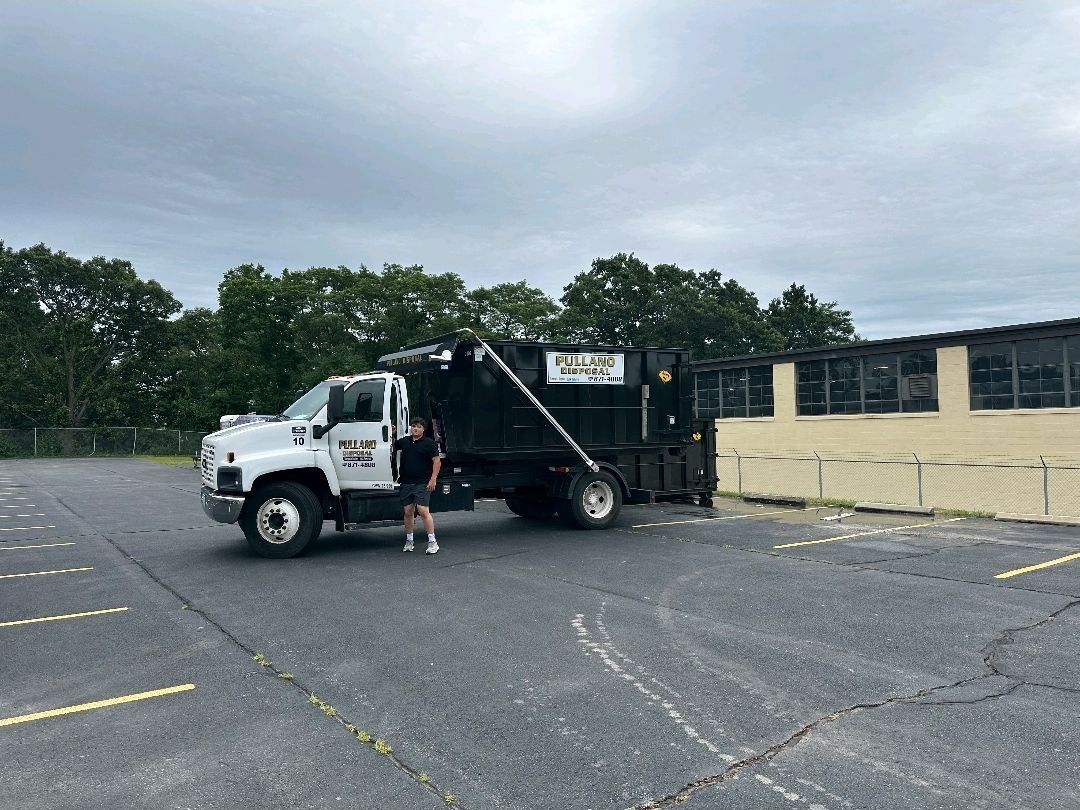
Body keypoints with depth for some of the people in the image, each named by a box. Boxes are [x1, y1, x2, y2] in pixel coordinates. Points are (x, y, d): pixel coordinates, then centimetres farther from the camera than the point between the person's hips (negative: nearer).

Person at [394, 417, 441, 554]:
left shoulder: (429, 443, -2)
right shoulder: (404, 441, 13)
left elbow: (437, 461, -5)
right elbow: (391, 446, 30)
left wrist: (433, 479, -13)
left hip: (422, 484, -5)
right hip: (406, 483, 5)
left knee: (423, 511, -12)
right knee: (408, 512, 8)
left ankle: (432, 542, -7)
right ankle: (409, 541, 20)